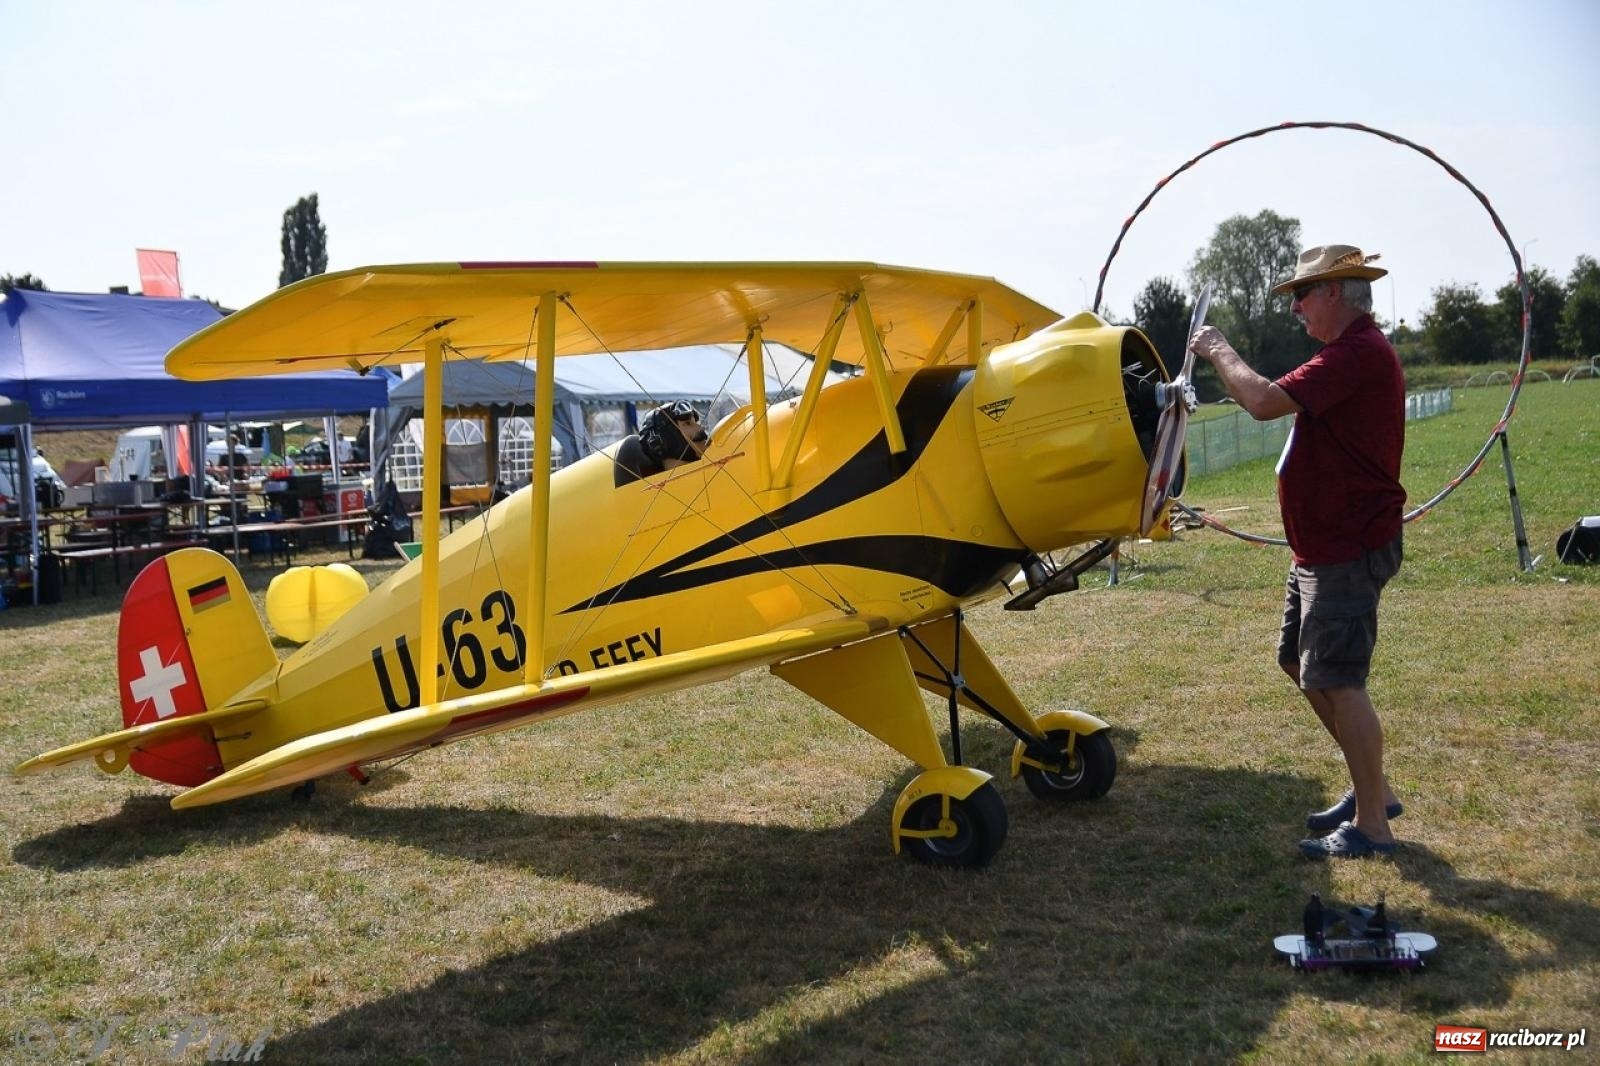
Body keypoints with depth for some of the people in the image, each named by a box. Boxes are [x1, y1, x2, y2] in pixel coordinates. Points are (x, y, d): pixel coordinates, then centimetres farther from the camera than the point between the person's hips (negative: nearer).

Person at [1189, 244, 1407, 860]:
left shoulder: (1358, 353, -20)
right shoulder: (1353, 352, 16)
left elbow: (1264, 402, -25)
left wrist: (1219, 352, -11)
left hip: (1348, 549, -11)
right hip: (1323, 547, 11)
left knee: (1335, 680, -7)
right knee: (1299, 662, 17)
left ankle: (1371, 825, 5)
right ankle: (1371, 788, 28)